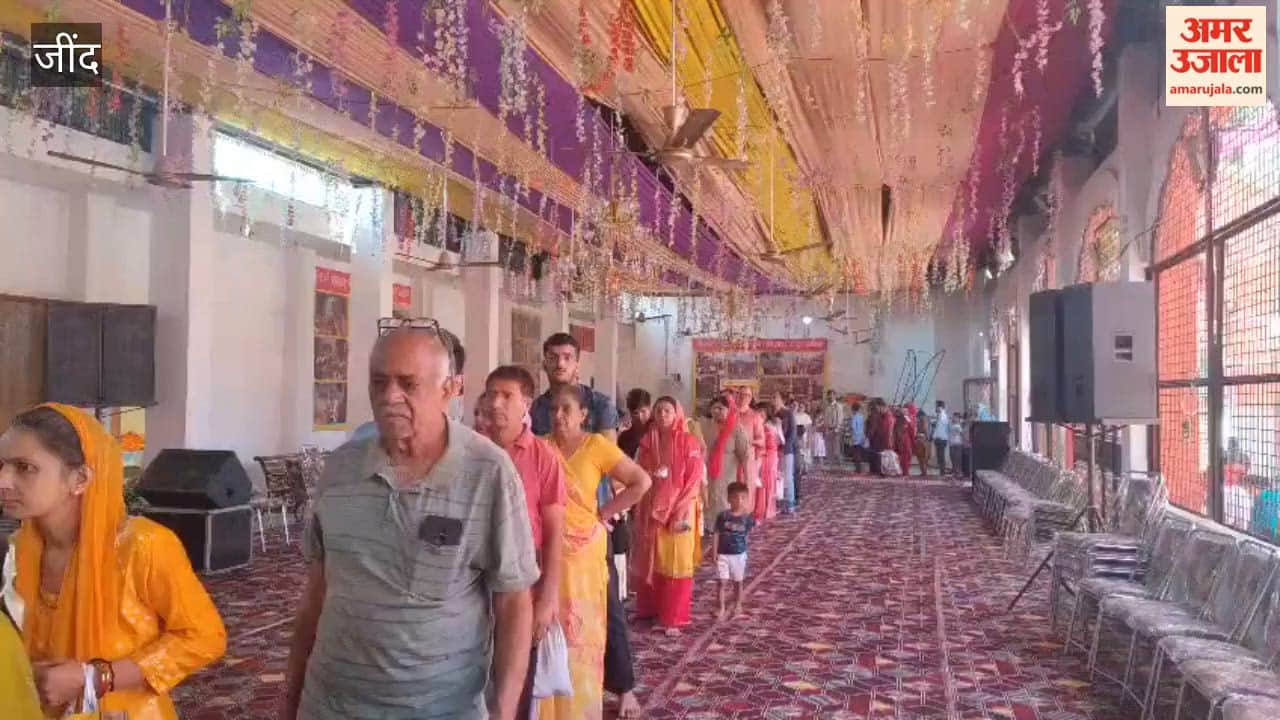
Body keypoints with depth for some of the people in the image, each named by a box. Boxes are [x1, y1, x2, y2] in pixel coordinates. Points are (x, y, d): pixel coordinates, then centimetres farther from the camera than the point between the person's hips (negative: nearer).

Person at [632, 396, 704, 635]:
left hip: (679, 512, -4)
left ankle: (673, 618, 7)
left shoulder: (688, 442, -7)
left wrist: (680, 513, -16)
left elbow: (694, 480, -11)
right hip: (651, 512, 4)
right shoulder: (647, 441, 6)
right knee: (650, 562, 11)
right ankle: (648, 609, 25)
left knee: (675, 564, 1)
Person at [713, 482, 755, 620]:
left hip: (739, 555, 1)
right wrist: (715, 552, -8)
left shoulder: (746, 517, -5)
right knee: (723, 582, -1)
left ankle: (737, 608, 26)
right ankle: (722, 609, 8)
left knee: (738, 582, 12)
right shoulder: (723, 515, -9)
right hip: (723, 554, -1)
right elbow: (717, 534, -5)